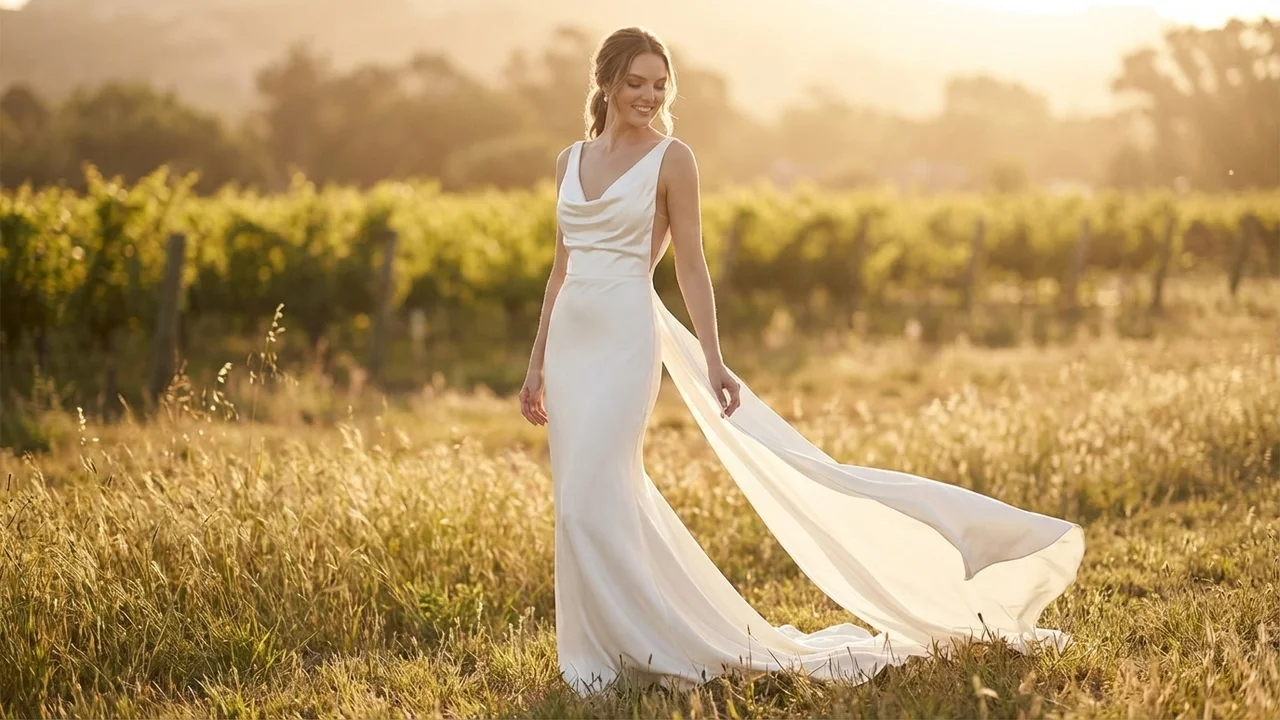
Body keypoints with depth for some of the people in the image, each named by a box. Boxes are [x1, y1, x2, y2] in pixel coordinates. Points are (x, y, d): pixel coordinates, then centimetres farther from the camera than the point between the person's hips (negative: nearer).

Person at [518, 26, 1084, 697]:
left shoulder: (671, 158, -3)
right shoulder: (570, 160, 13)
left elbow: (690, 265, -4)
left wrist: (712, 361, -10)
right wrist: (537, 361, 14)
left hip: (626, 336, -6)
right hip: (569, 337, 6)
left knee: (591, 499, -11)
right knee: (590, 497, 8)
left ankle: (617, 650, 4)